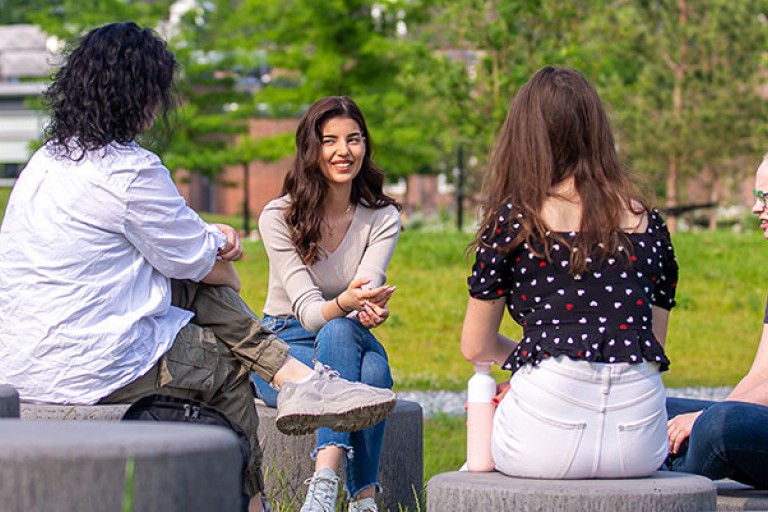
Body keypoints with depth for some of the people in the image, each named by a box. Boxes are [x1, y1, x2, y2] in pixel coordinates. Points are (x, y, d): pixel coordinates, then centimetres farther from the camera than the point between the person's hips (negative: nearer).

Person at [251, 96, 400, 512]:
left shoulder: (383, 219, 0)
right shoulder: (279, 217, -9)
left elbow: (368, 289, -17)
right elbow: (308, 310, -20)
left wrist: (370, 309, -42)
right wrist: (345, 303, -43)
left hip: (349, 338, 2)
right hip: (285, 345, -2)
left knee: (373, 368, -35)